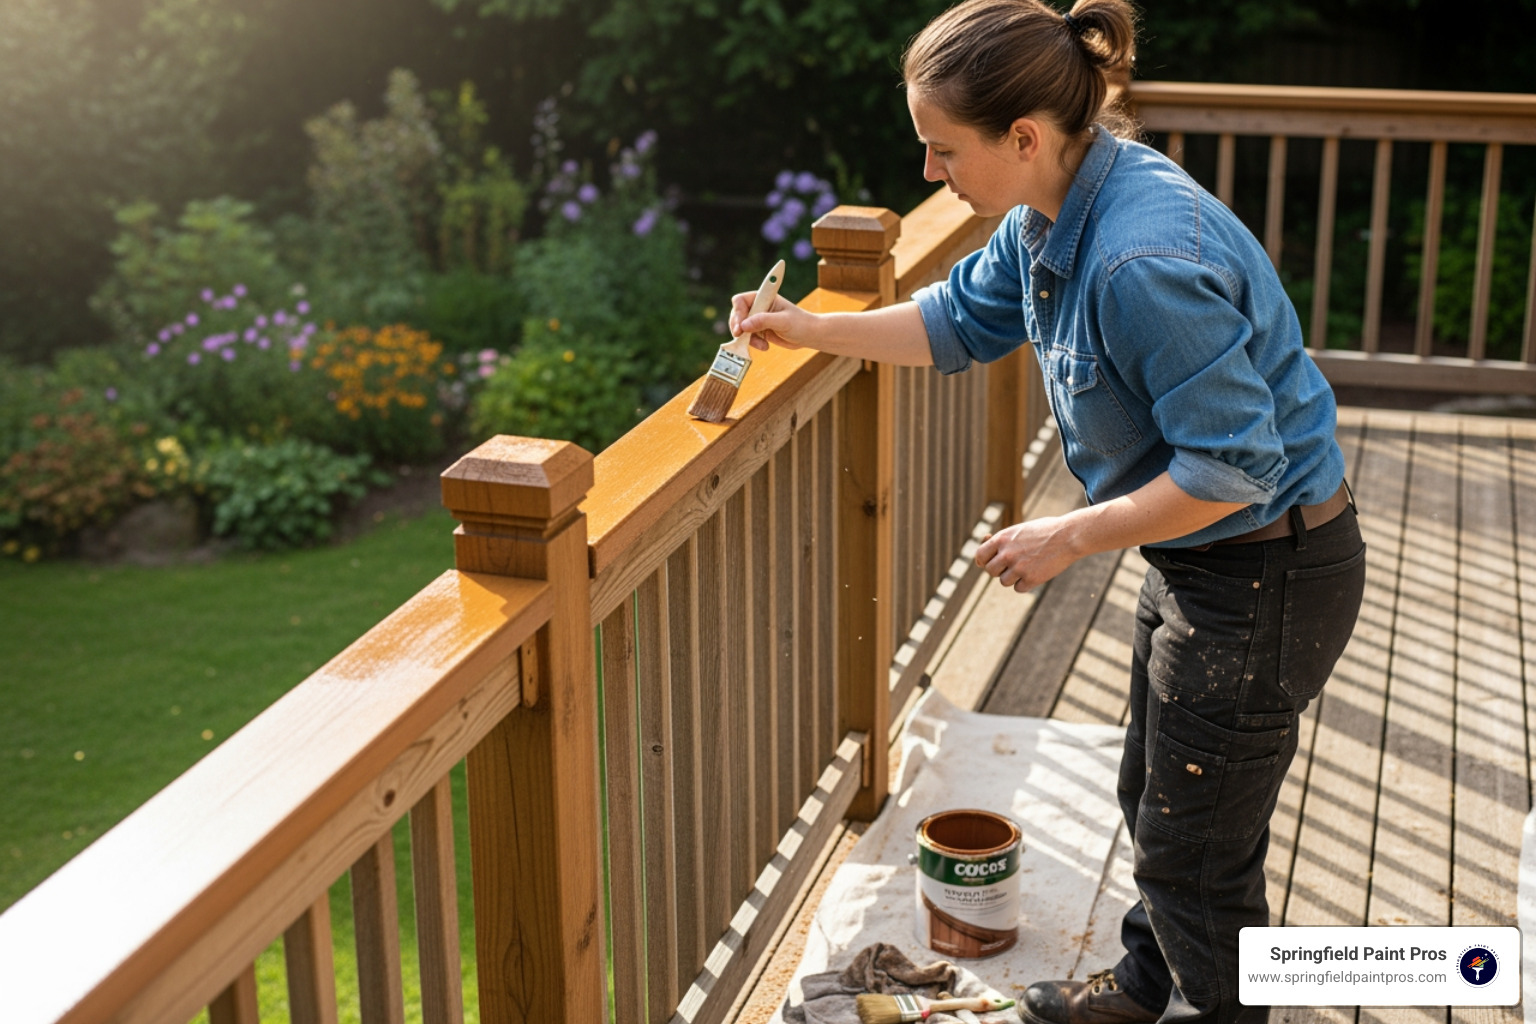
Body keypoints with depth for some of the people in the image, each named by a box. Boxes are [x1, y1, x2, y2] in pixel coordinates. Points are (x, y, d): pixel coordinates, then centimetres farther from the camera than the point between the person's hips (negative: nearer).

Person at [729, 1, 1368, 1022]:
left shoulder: (1146, 261, -34)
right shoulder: (1049, 217, -2)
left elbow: (1232, 467, -30)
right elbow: (960, 321, 17)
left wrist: (1069, 537, -21)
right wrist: (811, 327, 10)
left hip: (1266, 575, -10)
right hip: (1198, 554, 10)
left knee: (1199, 844, 8)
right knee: (1153, 797, 27)